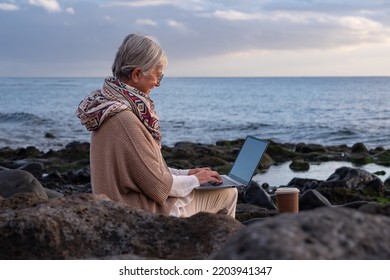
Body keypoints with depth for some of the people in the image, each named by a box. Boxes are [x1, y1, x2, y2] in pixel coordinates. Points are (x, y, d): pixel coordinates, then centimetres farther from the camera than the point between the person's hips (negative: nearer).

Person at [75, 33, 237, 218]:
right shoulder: (124, 119, -27)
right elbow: (157, 185, -22)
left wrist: (186, 173, 9)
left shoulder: (110, 105, 5)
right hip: (149, 214, -9)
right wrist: (195, 180, -6)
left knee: (228, 190, 19)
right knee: (227, 193, 5)